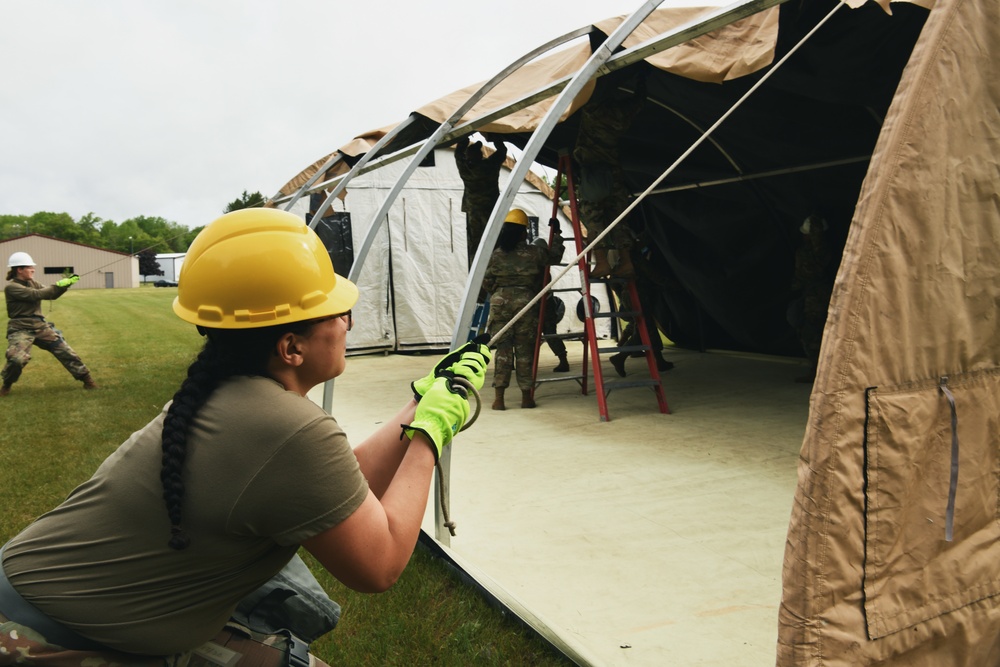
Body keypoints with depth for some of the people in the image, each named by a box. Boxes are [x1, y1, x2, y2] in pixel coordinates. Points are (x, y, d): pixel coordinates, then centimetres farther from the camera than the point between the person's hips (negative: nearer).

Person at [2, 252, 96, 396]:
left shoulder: (32, 283, 10)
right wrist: (59, 284, -19)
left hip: (40, 326, 7)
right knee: (17, 359, -25)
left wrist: (66, 284, -6)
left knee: (64, 350, 2)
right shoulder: (11, 287, -12)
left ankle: (86, 378, 12)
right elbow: (35, 295, -21)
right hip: (20, 328, -7)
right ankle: (6, 384, 5)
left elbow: (51, 294, 10)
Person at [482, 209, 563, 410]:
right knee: (524, 350, 7)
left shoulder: (496, 255, 2)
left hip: (499, 303, 1)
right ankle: (526, 397, 16)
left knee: (502, 350, 4)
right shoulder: (534, 253, 0)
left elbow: (486, 282, 4)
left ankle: (499, 398, -1)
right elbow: (555, 255, 16)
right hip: (525, 303, -1)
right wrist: (556, 234, 30)